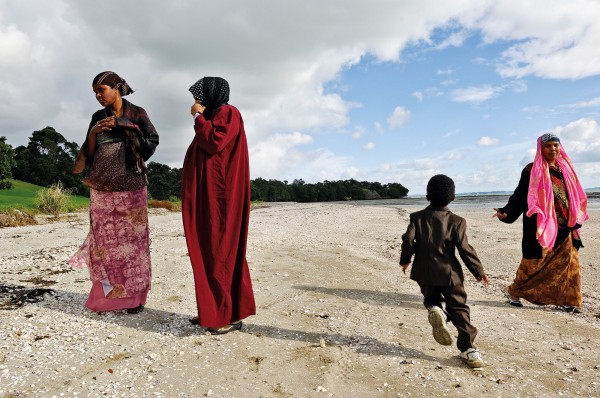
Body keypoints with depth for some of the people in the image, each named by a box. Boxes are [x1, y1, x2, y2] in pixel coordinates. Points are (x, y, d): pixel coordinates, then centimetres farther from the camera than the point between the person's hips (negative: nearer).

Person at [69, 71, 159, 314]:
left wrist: (122, 126, -10)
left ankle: (134, 296, 3)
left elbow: (152, 142, -7)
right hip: (101, 189, 4)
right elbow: (88, 153, 12)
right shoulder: (97, 117, 14)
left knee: (131, 240, -4)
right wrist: (93, 133, -6)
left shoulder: (136, 113, 4)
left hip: (130, 187, -4)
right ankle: (106, 297, 11)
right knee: (105, 240, 2)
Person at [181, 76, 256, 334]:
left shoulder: (228, 113, -4)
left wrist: (198, 117, -8)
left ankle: (231, 315, -3)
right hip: (206, 197, 10)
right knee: (208, 252, 8)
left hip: (219, 196, -10)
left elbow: (214, 142, -19)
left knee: (221, 252, -10)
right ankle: (213, 310, 15)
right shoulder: (212, 117, 24)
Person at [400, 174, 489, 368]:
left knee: (431, 299, 22)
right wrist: (478, 270, 4)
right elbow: (465, 249, -5)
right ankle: (467, 348, 1)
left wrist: (405, 260, 7)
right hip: (449, 272, -1)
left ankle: (435, 310, -13)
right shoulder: (456, 221, -3)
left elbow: (408, 239, -9)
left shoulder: (417, 217, 0)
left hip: (425, 272, 1)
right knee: (459, 308, 8)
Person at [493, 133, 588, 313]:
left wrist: (575, 222, 22)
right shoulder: (532, 171, -6)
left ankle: (567, 300, 16)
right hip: (542, 228, -6)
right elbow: (520, 196, -11)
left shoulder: (565, 168, 12)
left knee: (568, 265, 6)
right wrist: (506, 212, -25)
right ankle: (514, 292, 16)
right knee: (534, 263, 0)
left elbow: (574, 197, 21)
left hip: (565, 227, 6)